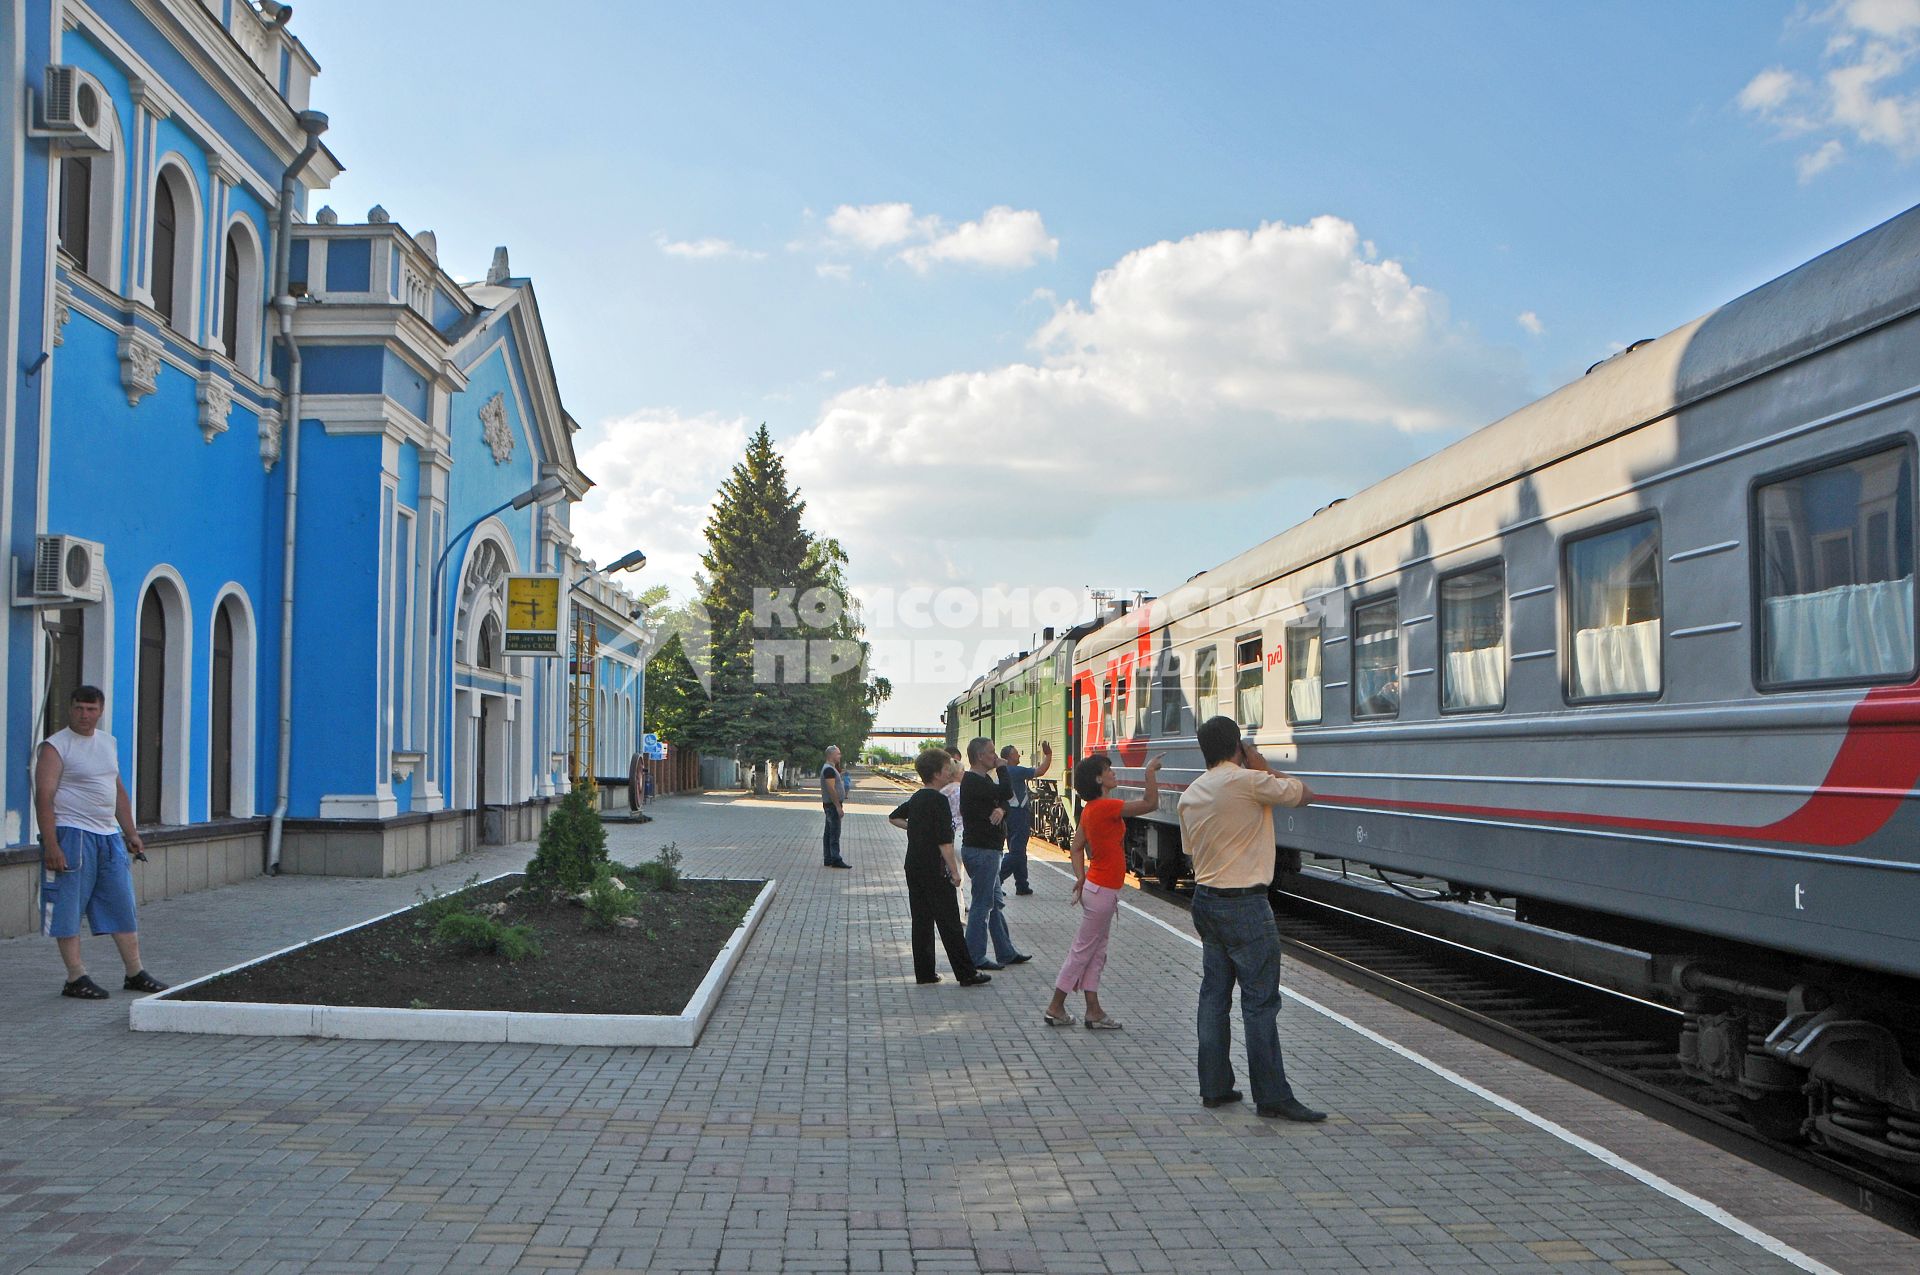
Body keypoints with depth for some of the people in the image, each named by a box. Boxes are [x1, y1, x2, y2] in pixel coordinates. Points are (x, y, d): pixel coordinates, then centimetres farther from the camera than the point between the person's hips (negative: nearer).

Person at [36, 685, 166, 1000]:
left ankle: (135, 973, 16)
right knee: (68, 910, -2)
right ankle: (76, 978, 5)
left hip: (109, 836, 7)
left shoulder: (109, 743, 15)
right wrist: (51, 846, -21)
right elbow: (44, 798, -14)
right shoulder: (55, 747, -7)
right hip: (72, 835, -7)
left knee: (123, 908, 9)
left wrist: (130, 833, 19)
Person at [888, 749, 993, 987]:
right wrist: (954, 871, -15)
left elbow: (893, 817, 27)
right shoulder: (938, 800, -15)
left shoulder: (916, 798, 10)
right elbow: (944, 841, -19)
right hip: (934, 869, -8)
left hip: (913, 867, 8)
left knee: (921, 920, 11)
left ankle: (924, 972, 13)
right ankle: (966, 974, 1)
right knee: (949, 923, -3)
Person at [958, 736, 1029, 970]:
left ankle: (1006, 952, 25)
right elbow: (1005, 792, -22)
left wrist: (1001, 809, -14)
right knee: (981, 905, -4)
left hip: (986, 849, 11)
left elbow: (1002, 799, 9)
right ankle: (975, 957, 2)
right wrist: (1001, 768, -8)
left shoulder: (983, 779, 15)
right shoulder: (972, 782, -17)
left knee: (995, 903, 16)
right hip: (981, 851, -11)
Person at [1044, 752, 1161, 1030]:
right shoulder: (1106, 807, -20)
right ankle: (1056, 1008, 9)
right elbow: (1150, 804, -23)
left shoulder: (1090, 809, 8)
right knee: (1084, 949, 1)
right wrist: (1151, 772, -16)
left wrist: (1081, 877, 4)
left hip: (1095, 887, 9)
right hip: (1103, 890, -9)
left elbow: (1077, 848, 11)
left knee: (1096, 951, 12)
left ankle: (1094, 1011, 16)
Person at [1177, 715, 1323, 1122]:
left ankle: (1214, 1087, 18)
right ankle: (1272, 1096, 0)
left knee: (1214, 995, 12)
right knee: (1260, 1002, -3)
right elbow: (1304, 794, -3)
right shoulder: (1249, 781, -14)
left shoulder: (1190, 795, 9)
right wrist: (1264, 768, 7)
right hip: (1245, 906, -8)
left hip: (1205, 900, 8)